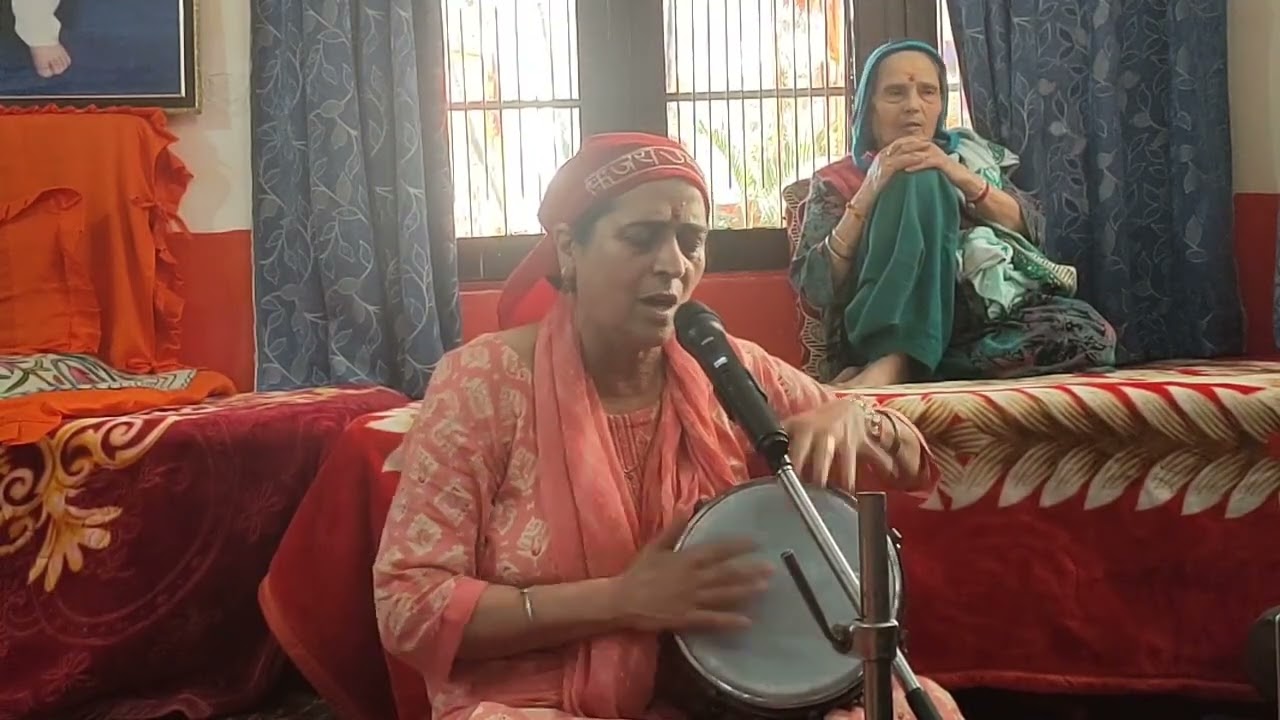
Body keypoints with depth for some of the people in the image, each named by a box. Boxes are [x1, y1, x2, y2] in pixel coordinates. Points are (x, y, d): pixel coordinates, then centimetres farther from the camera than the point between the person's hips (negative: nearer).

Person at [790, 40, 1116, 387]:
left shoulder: (969, 155, 21)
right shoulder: (836, 182, 11)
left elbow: (1032, 229, 8)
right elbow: (815, 289, -3)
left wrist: (961, 177, -7)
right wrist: (869, 193, -9)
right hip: (883, 336, -3)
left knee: (1087, 331, -28)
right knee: (918, 182, -21)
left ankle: (895, 367, -30)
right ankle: (898, 361, -34)